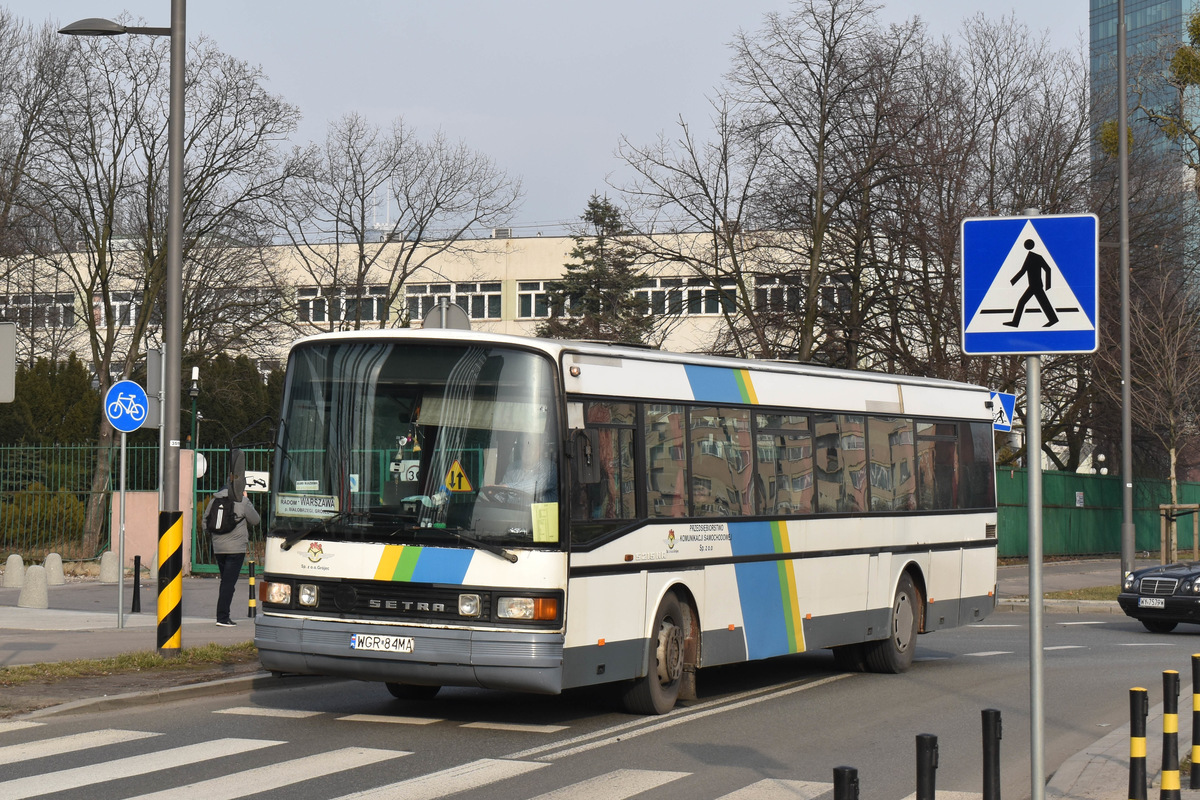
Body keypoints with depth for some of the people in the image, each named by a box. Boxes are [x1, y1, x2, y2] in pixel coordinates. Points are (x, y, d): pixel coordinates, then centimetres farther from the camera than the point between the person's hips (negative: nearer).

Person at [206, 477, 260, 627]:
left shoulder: (215, 500, 6)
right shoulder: (242, 502, -9)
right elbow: (255, 520, 2)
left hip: (218, 547, 5)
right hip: (236, 547, -5)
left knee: (226, 581, 17)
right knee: (229, 582, -5)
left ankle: (223, 615, 19)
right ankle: (222, 617, -8)